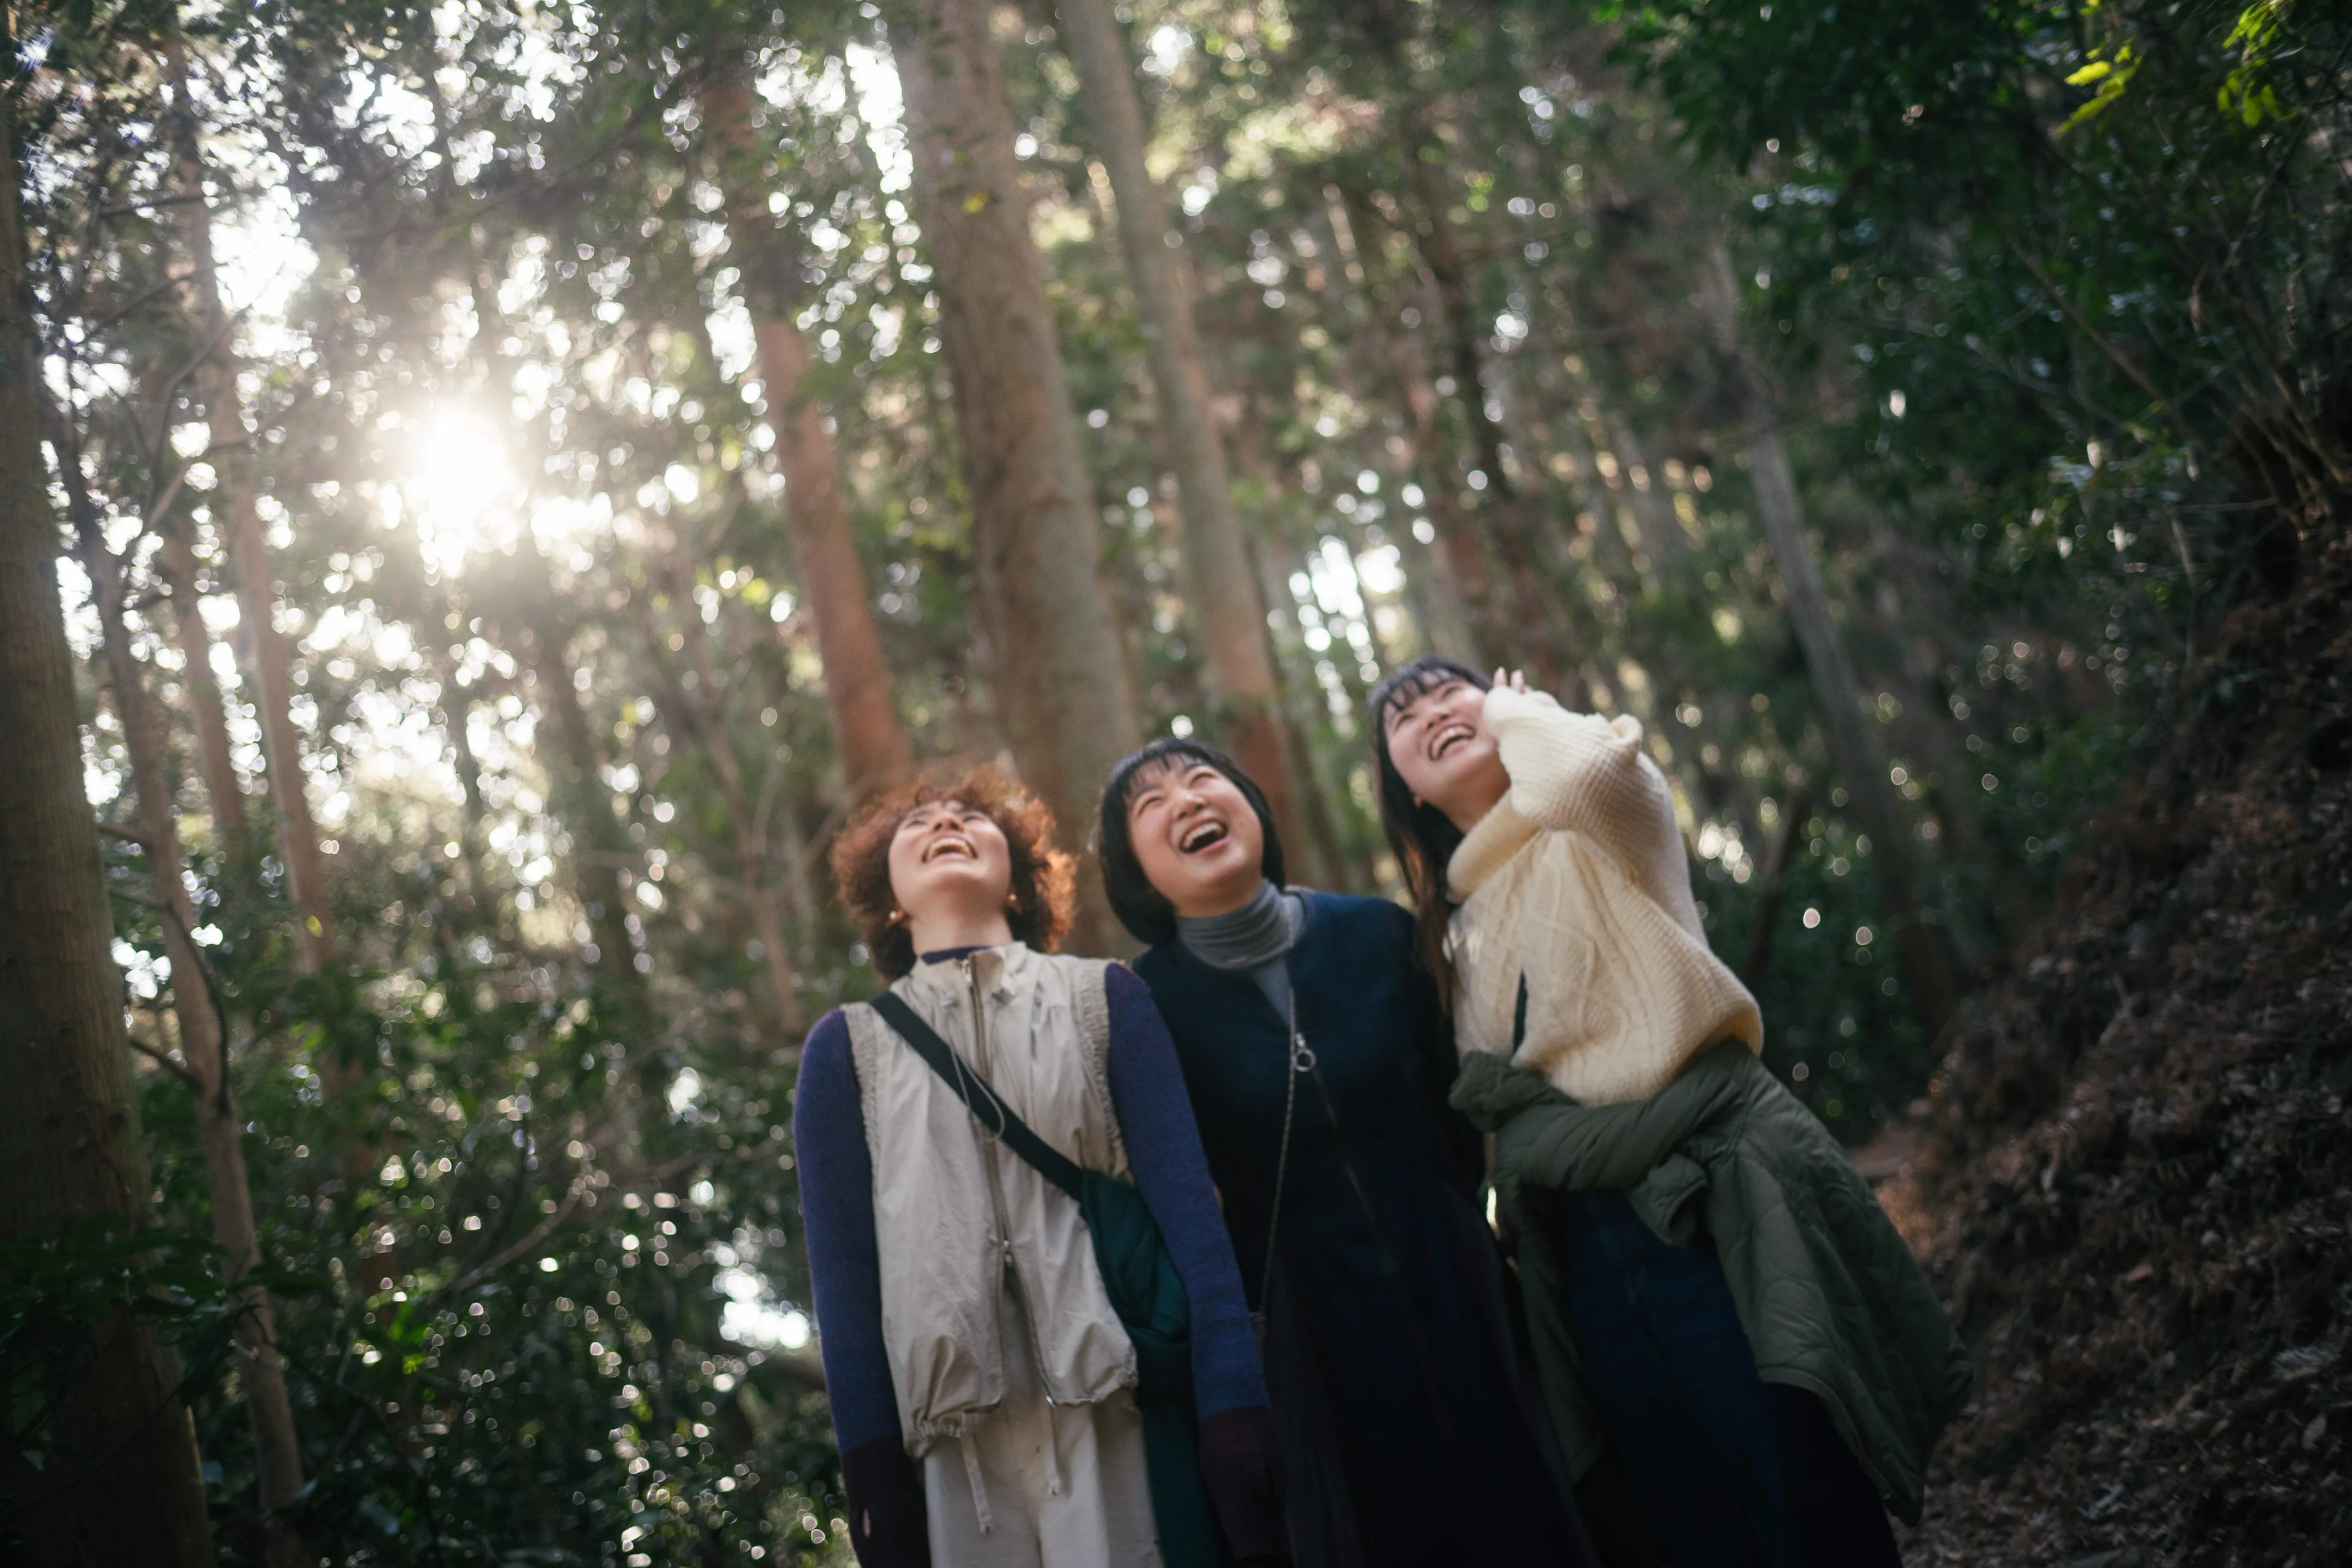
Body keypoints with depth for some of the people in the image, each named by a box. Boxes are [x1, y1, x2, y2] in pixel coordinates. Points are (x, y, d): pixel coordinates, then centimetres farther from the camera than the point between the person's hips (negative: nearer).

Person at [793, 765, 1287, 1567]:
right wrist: (875, 1485, -3)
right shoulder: (846, 1047, 11)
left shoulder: (1104, 998, 9)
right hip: (964, 1453, 0)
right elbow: (843, 1274, 5)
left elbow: (1187, 1206, 0)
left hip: (1134, 1419, 0)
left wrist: (1235, 1412, -11)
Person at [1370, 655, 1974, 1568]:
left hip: (1717, 1211, -6)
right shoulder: (1456, 927, 18)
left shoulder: (1600, 823, 1)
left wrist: (1516, 710, -6)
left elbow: (1585, 773, -25)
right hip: (1589, 1260, 6)